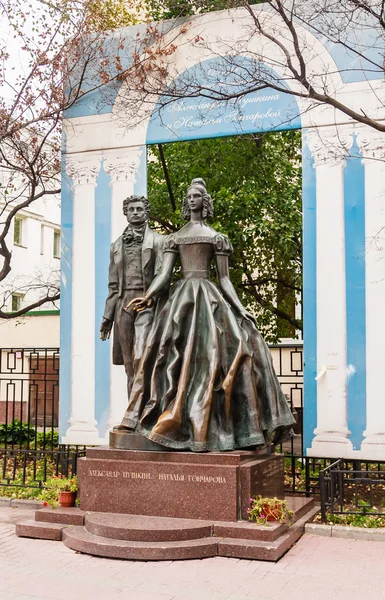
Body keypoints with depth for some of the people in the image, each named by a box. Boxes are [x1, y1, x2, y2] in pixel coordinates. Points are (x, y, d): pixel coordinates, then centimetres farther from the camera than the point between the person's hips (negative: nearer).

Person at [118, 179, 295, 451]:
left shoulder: (216, 237, 11)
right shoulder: (174, 237, 17)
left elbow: (224, 279, 7)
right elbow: (164, 275, 7)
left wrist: (240, 309, -4)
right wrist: (148, 296, -10)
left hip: (209, 296, -2)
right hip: (182, 297, 2)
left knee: (209, 358, -11)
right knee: (178, 358, -4)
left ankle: (207, 426, -4)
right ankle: (178, 424, 1)